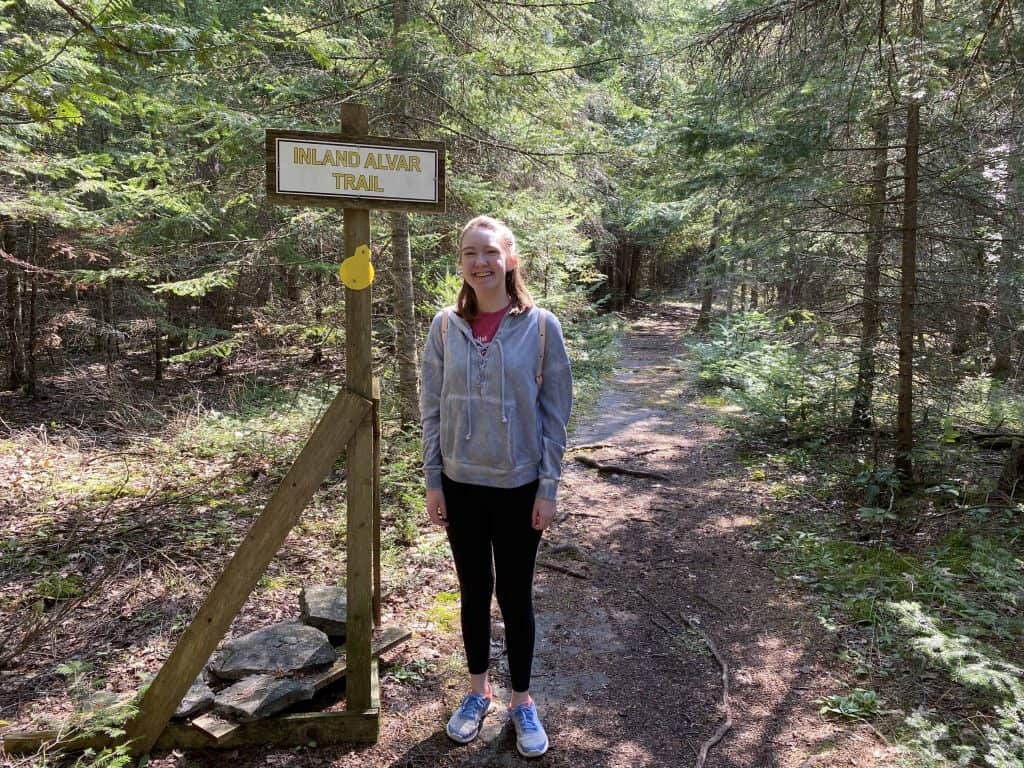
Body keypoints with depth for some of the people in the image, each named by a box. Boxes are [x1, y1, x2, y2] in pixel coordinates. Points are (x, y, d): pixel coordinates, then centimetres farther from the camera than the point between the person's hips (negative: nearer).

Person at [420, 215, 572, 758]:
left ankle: (522, 701, 32)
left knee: (515, 594, 11)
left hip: (520, 485, -2)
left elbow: (554, 413, -5)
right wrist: (432, 480, 0)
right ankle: (478, 691, 37)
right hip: (461, 484, 2)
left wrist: (548, 487, -7)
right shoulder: (446, 326, -3)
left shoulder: (540, 326, -9)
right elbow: (431, 408, 2)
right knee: (474, 589, 16)